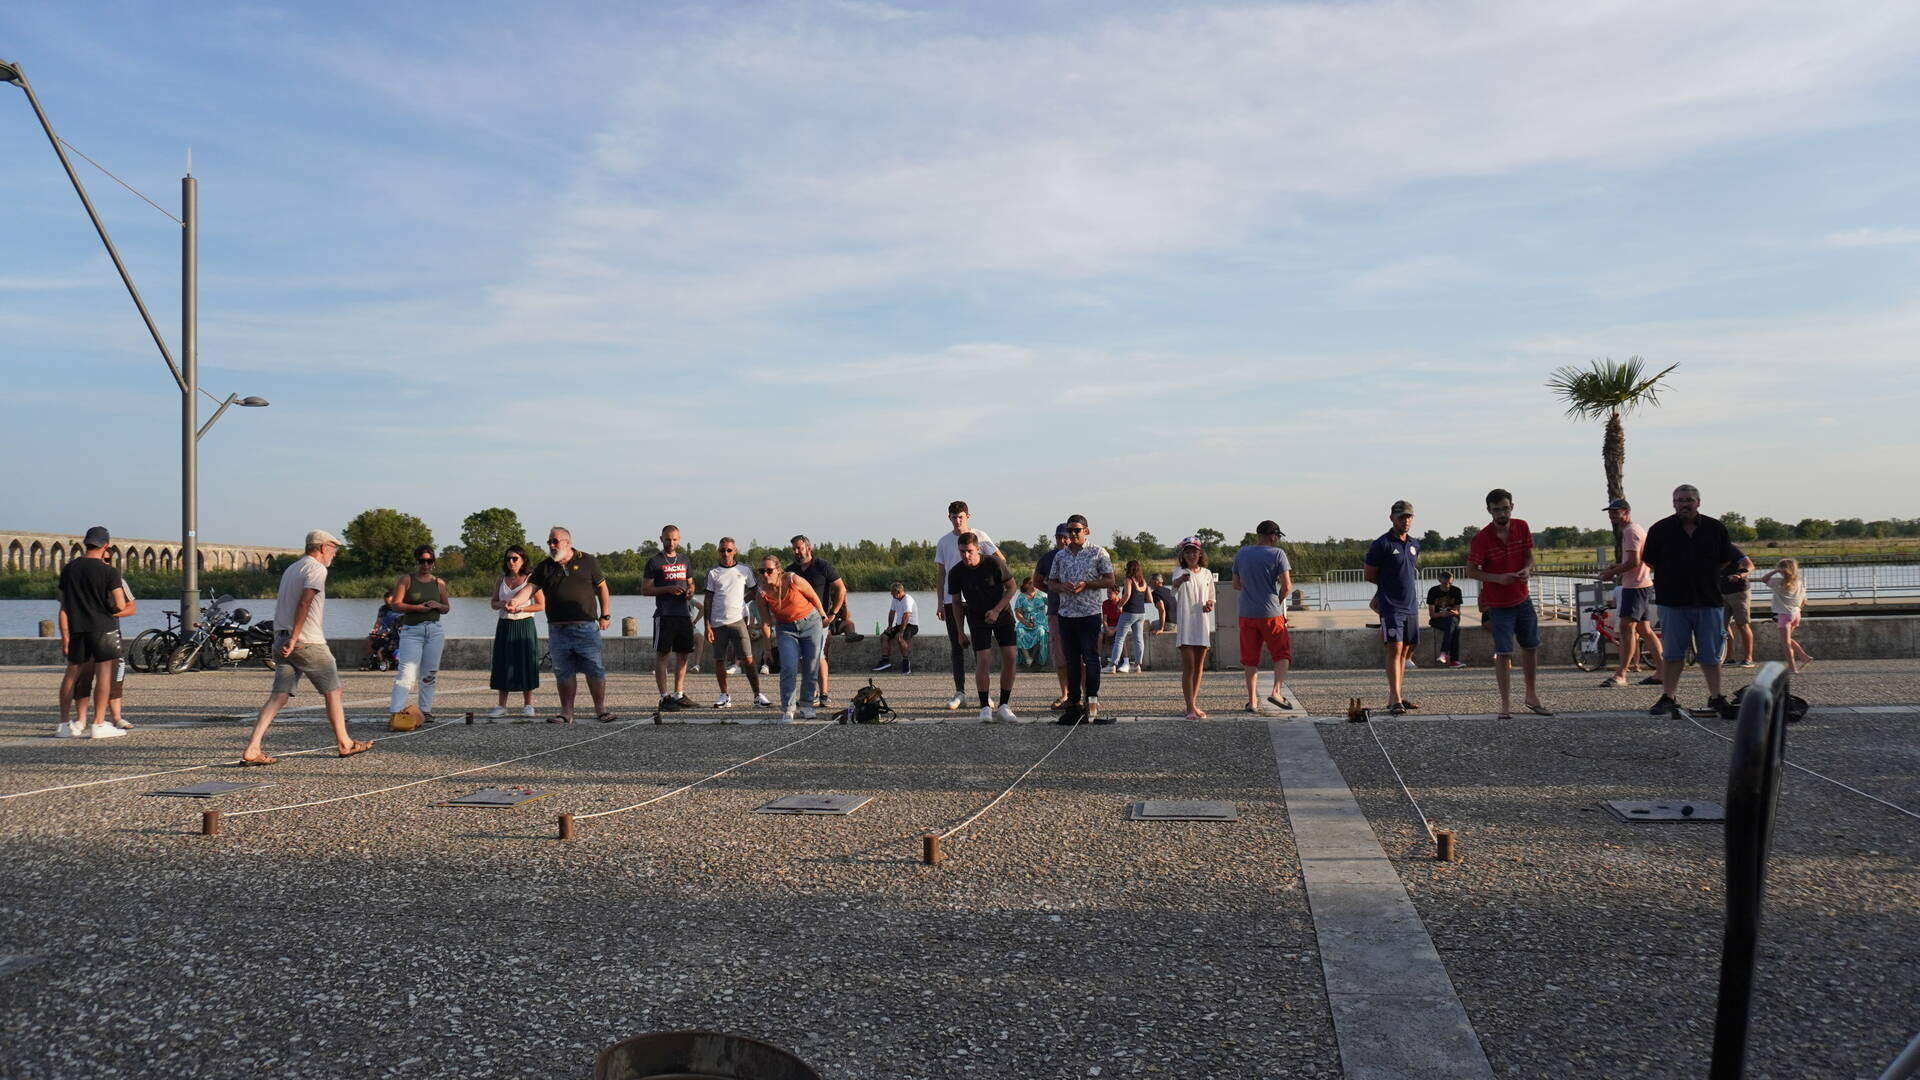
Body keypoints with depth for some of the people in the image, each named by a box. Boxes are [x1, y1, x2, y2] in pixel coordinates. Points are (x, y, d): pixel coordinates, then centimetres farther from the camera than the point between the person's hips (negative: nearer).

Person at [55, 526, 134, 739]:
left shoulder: (68, 569, 7)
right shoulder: (109, 572, -8)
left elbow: (64, 607, 8)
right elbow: (121, 606, -12)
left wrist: (65, 637, 12)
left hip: (76, 628, 5)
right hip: (103, 627, -5)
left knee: (72, 673, 14)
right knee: (104, 673, -4)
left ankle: (64, 724, 17)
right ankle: (99, 724, -6)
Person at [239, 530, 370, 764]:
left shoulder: (290, 569, 20)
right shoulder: (316, 569, -8)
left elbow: (283, 606, 21)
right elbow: (304, 603, -20)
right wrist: (294, 639, -23)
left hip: (282, 641, 8)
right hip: (308, 642, -8)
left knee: (279, 696, 1)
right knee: (332, 692, 7)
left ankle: (252, 749, -11)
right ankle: (344, 744, 16)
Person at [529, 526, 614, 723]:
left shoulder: (587, 561, 4)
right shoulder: (544, 567, 9)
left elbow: (602, 587, 9)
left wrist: (605, 615, 6)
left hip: (586, 627, -2)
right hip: (558, 629, 2)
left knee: (595, 671, -1)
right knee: (563, 673, 6)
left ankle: (601, 710, 7)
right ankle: (567, 712, 13)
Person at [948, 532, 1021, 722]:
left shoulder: (994, 564, -18)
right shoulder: (956, 573, -12)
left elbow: (1011, 587, -7)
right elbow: (957, 603, 0)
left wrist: (996, 610, -17)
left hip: (1002, 614, 0)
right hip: (978, 619, 0)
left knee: (1009, 657, -9)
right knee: (982, 660, -13)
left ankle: (1004, 707, 1)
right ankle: (985, 708, -5)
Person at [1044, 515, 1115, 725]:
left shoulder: (1097, 552, 1)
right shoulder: (1060, 555, 13)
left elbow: (1109, 581, 0)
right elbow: (1050, 584, 16)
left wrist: (1086, 585, -13)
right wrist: (1062, 586, -7)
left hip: (1090, 614, -4)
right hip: (1066, 614, 5)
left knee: (1090, 657, -8)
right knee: (1071, 660, 7)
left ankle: (1092, 700, -8)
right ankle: (1074, 703, 11)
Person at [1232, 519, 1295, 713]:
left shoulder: (1241, 553, 7)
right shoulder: (1277, 553, -6)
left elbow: (1236, 585, 12)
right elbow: (1287, 586, -9)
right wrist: (1279, 600, 8)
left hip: (1246, 613, 4)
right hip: (1271, 613, -4)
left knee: (1250, 657, 8)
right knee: (1282, 653, 10)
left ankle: (1252, 701, 7)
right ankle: (1277, 691, -6)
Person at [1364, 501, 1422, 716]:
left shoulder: (1415, 544, 13)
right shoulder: (1382, 544, -7)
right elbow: (1368, 576, -3)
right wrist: (1388, 585, 7)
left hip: (1410, 606, 7)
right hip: (1391, 607, -7)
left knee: (1405, 652, 9)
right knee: (1394, 650, -13)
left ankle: (1395, 695, 17)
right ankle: (1395, 700, -17)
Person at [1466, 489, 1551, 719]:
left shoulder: (1522, 527, -3)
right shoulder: (1481, 538, -17)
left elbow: (1529, 556, 6)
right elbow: (1471, 571, -14)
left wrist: (1527, 569, -17)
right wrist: (1498, 578, -27)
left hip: (1523, 599, 5)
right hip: (1499, 604, -5)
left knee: (1531, 648, 15)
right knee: (1503, 653, -5)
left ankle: (1531, 696, 31)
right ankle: (1506, 704, 2)